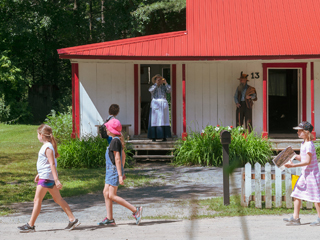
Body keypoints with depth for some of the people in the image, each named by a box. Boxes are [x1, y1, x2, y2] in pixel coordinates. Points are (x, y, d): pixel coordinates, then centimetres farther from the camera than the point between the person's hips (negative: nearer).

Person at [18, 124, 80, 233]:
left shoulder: (48, 147, -17)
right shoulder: (46, 146, 13)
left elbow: (52, 164, -22)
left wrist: (56, 179, -26)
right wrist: (39, 174, 31)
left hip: (46, 178, -10)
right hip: (49, 178, 10)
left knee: (37, 200, -4)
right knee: (58, 199, 10)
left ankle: (30, 225, 0)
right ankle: (73, 219, 9)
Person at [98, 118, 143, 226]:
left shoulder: (115, 141, -17)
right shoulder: (118, 140, 13)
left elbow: (117, 159, -21)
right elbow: (123, 156, 20)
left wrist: (120, 175, -22)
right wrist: (121, 172, 24)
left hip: (114, 170, -10)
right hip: (111, 171, 10)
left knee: (112, 196, -10)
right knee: (106, 193, 9)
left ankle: (135, 210, -9)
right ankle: (109, 219, 10)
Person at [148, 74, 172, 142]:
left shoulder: (164, 87, 14)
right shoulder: (153, 87, 9)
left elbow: (169, 91, -3)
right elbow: (151, 90, -13)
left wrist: (166, 83, -7)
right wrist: (156, 83, -14)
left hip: (163, 104, 2)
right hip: (155, 104, -2)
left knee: (163, 120, -1)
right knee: (155, 120, -7)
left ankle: (164, 137, -1)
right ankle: (154, 137, -8)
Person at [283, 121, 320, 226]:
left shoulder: (309, 145, -18)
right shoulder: (303, 144, 11)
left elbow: (307, 161, -22)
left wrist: (293, 165, -25)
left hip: (311, 173, -10)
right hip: (305, 173, 10)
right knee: (296, 194, 6)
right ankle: (295, 218, 7)